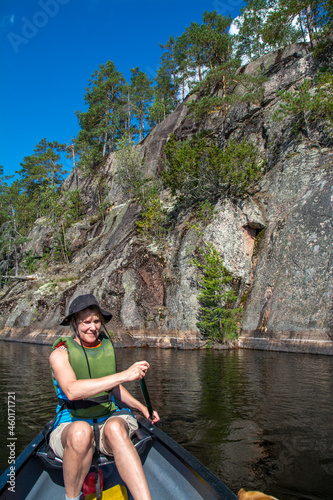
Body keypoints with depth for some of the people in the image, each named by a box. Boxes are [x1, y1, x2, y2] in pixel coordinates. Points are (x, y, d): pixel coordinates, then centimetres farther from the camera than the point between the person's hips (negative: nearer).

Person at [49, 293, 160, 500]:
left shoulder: (107, 347, 7)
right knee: (81, 431, -37)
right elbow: (71, 390, -27)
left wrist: (142, 408, 11)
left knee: (115, 427, -33)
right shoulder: (61, 353, -7)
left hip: (108, 419, 2)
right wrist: (124, 375, -32)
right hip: (71, 424, -2)